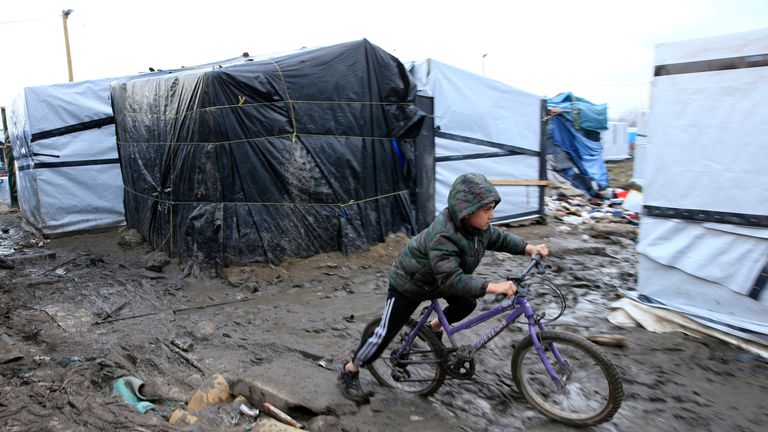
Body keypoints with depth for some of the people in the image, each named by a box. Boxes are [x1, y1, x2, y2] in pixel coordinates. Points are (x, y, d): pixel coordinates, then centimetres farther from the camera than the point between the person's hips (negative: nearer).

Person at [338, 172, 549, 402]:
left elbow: (499, 238, 2)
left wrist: (530, 248, -9)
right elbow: (452, 280, -46)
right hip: (408, 283, -8)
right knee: (385, 334, -6)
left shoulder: (477, 226, -15)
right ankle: (349, 371, 14)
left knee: (467, 304, 7)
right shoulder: (442, 237, -41)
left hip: (436, 280, 8)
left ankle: (433, 329, 33)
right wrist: (493, 287, -52)